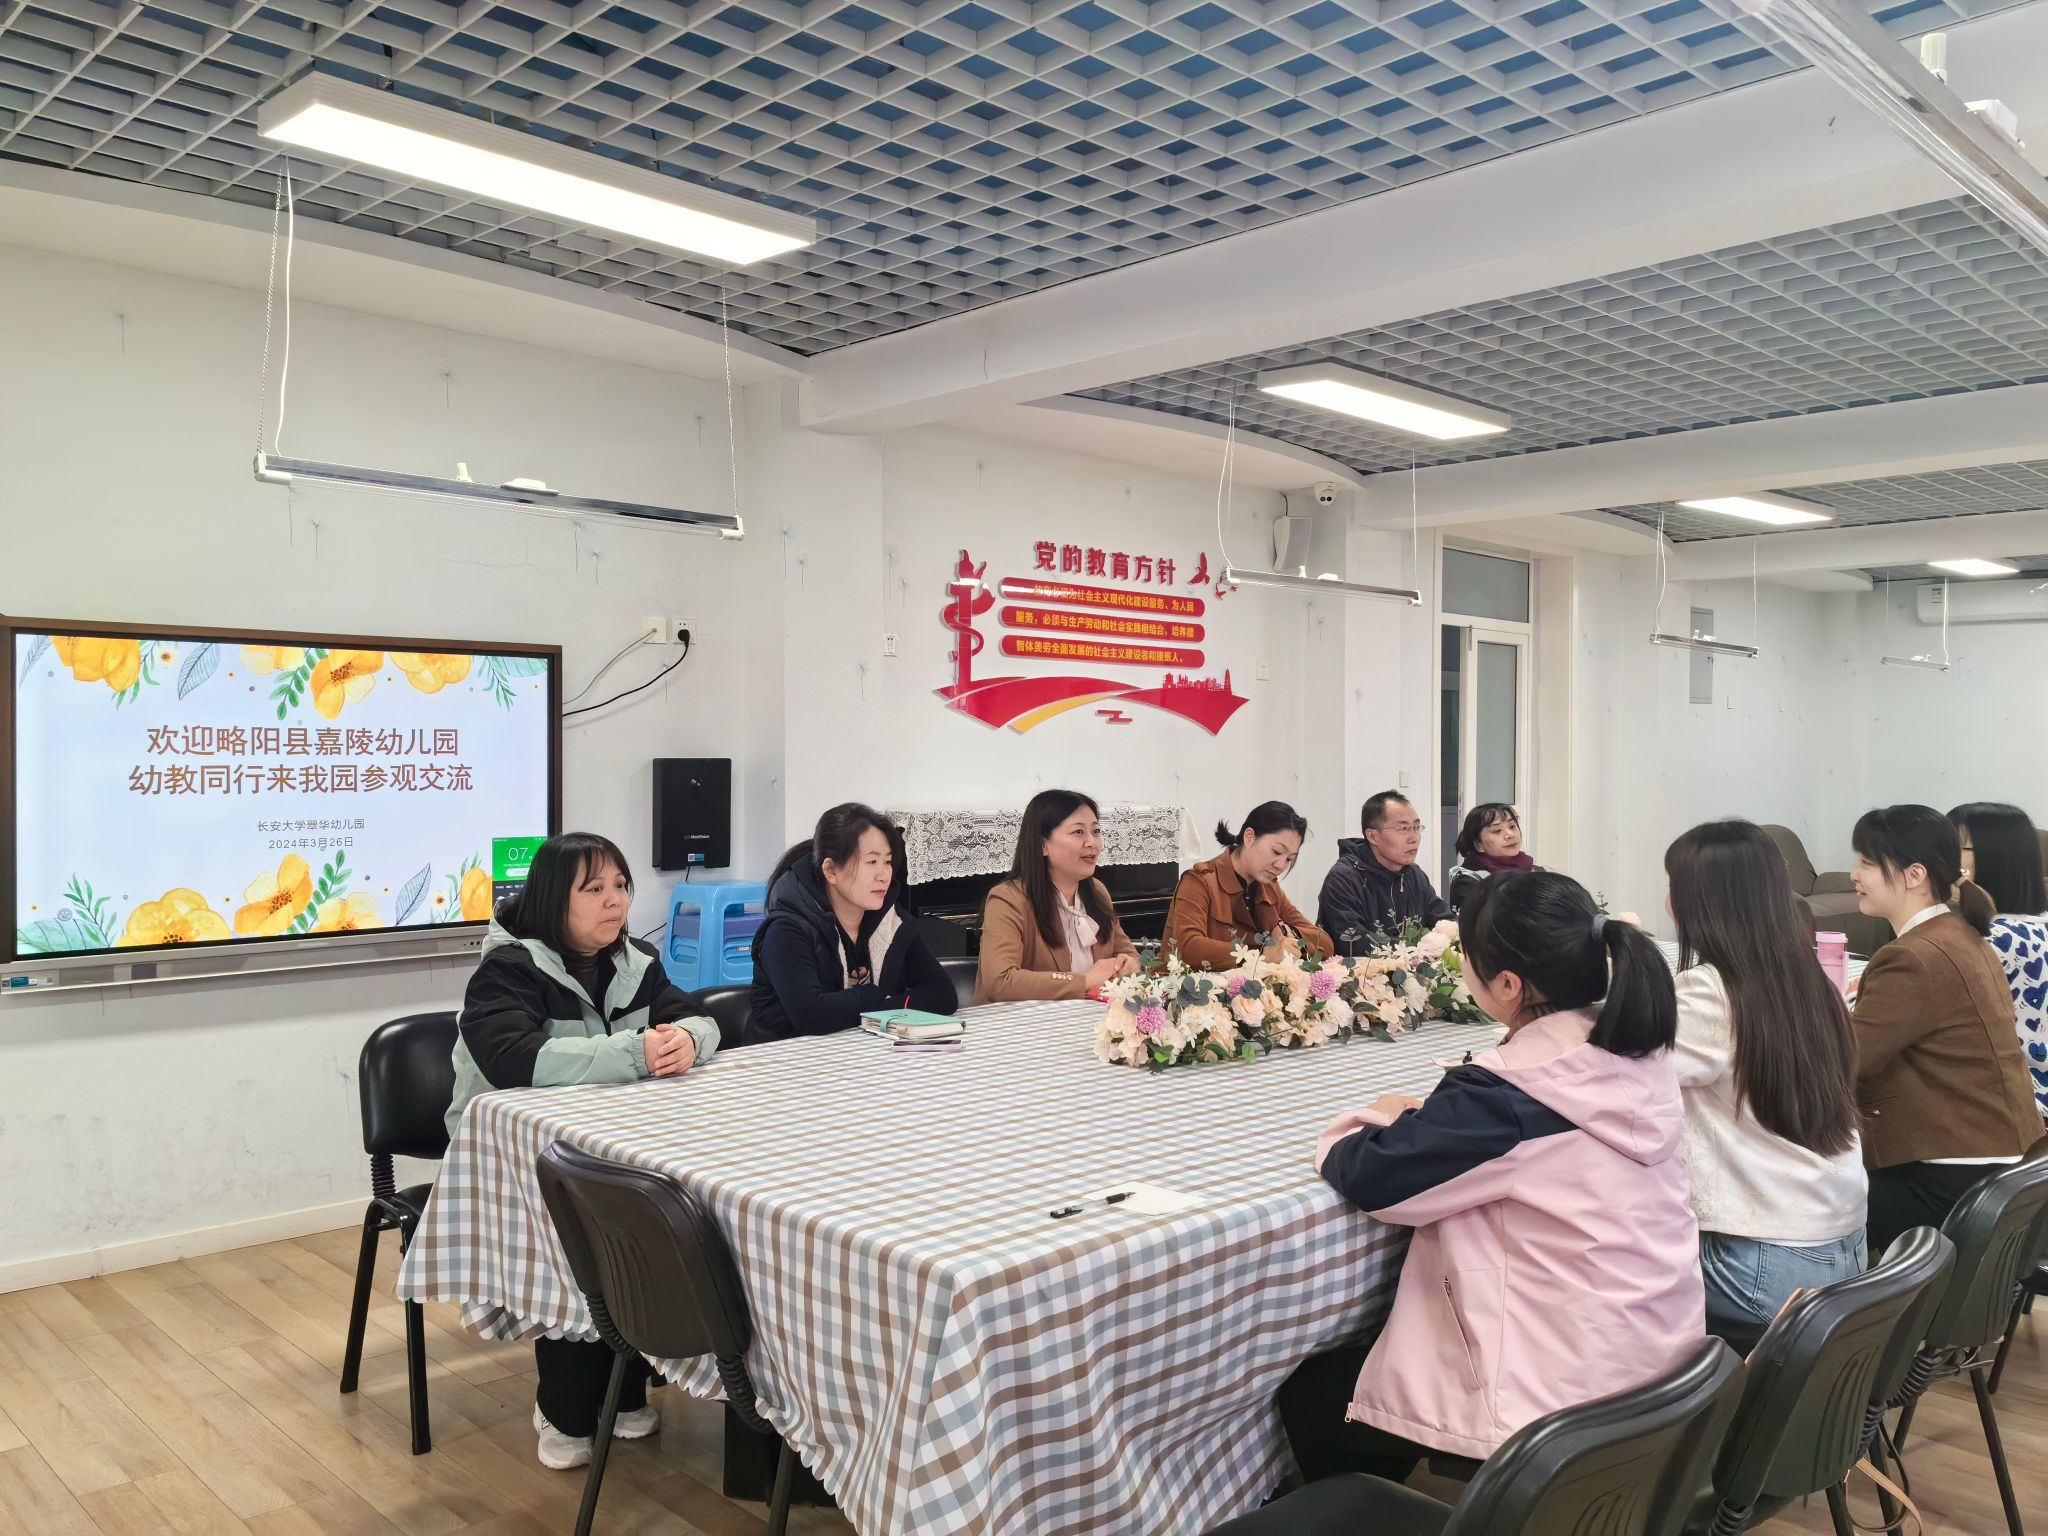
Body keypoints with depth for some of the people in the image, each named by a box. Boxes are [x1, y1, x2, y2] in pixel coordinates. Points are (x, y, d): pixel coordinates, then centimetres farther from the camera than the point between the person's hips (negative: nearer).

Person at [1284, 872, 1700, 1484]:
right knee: (1347, 1359, 26)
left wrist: (1353, 1131, 1)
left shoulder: (1507, 1094, -26)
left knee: (1307, 1395, 12)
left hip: (1564, 1399, -8)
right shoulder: (1639, 1057, -1)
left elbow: (1371, 1178, -19)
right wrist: (1427, 1120, 4)